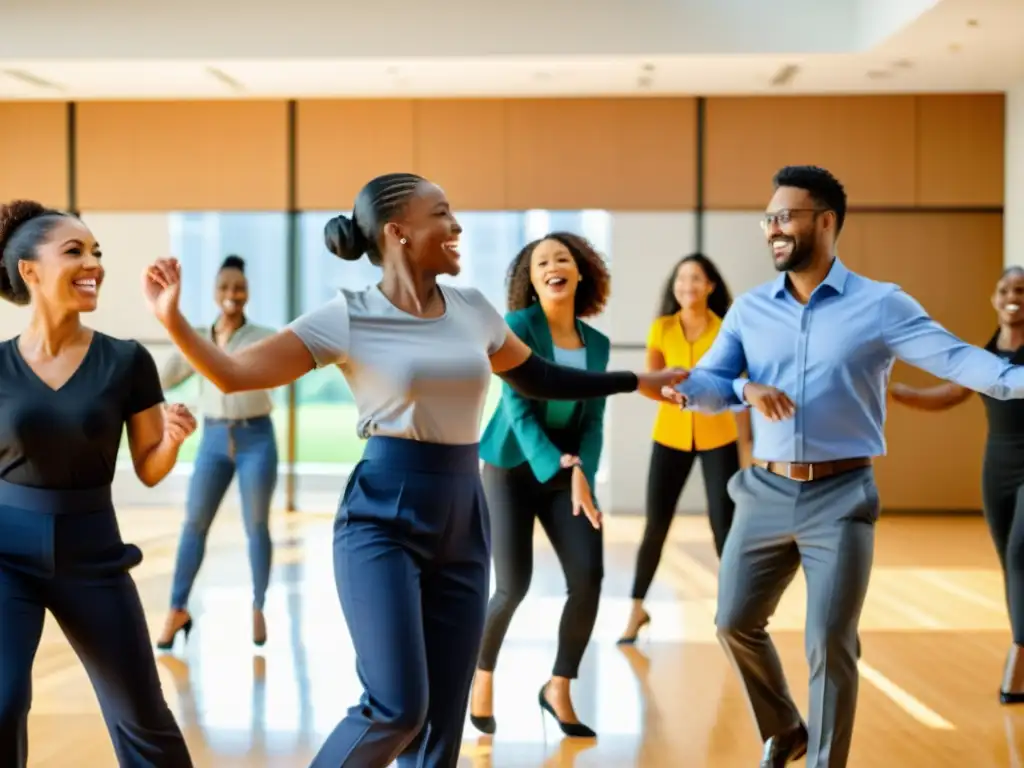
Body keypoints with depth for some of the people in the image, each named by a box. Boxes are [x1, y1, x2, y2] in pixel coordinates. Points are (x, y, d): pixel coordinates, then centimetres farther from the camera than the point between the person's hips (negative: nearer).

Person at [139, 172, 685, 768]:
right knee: (397, 707, -16)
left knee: (443, 720, 6)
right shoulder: (349, 318, -7)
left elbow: (538, 377, 24)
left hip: (463, 521, 5)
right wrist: (174, 320, -23)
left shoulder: (473, 309, 8)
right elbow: (236, 374, -8)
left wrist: (635, 382, 26)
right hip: (383, 518, -5)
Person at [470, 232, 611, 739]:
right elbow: (518, 410, -18)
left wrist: (582, 473, -16)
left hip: (570, 469, 4)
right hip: (514, 467, -4)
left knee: (589, 578, -11)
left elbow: (593, 419, 3)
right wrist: (564, 471, -29)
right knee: (514, 585, -9)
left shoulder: (597, 343, 4)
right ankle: (482, 675, 20)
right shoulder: (517, 327, -12)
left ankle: (559, 689, 8)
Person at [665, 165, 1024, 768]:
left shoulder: (881, 305, -5)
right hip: (767, 493, 4)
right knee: (736, 622, 8)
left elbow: (953, 356, -15)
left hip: (841, 498, -4)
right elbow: (710, 383, 2)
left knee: (830, 642, -4)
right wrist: (746, 388, -21)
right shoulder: (750, 310, 8)